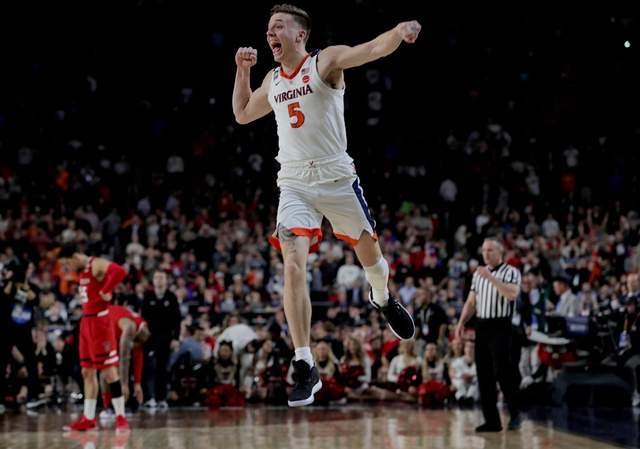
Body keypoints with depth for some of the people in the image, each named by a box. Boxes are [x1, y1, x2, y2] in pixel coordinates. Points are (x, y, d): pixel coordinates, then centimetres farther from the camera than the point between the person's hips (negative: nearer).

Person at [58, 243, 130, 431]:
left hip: (99, 320, -9)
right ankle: (88, 418, 14)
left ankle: (121, 417, -3)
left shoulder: (97, 265, -14)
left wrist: (106, 292, -23)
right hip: (86, 321, 9)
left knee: (109, 370, -7)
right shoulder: (82, 271, 15)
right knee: (87, 372, 10)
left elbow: (120, 272, -32)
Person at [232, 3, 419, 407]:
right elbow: (243, 115, 30)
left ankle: (383, 299, 51)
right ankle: (306, 368, -15)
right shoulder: (273, 81, 13)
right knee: (293, 265, -15)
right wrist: (242, 70, 15)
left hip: (336, 177, -3)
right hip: (294, 184, 3)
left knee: (368, 253, 14)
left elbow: (375, 48, -21)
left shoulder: (326, 61, -4)